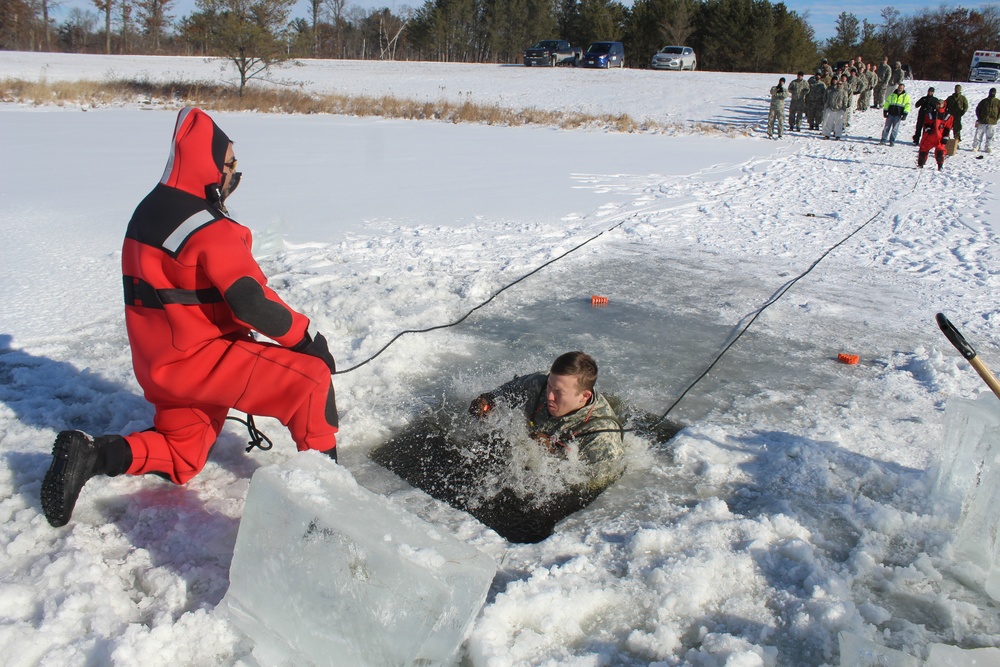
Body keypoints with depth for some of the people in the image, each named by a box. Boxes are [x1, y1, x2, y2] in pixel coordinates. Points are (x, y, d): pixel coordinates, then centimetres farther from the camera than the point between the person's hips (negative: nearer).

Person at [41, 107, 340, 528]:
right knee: (311, 377, -11)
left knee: (179, 461, 25)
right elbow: (252, 302, -27)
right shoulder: (210, 229, -20)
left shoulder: (149, 210, 9)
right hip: (201, 357, -9)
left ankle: (90, 454, 6)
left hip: (160, 363, 9)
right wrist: (306, 338, -13)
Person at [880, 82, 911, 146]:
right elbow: (887, 103, 14)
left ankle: (892, 141, 6)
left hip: (898, 115, -2)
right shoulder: (892, 95, 8)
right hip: (890, 114, 2)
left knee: (895, 129, 0)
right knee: (887, 127, 2)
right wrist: (885, 111, 7)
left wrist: (905, 114, -6)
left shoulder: (906, 96, 3)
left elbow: (907, 106, 2)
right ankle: (883, 140, 5)